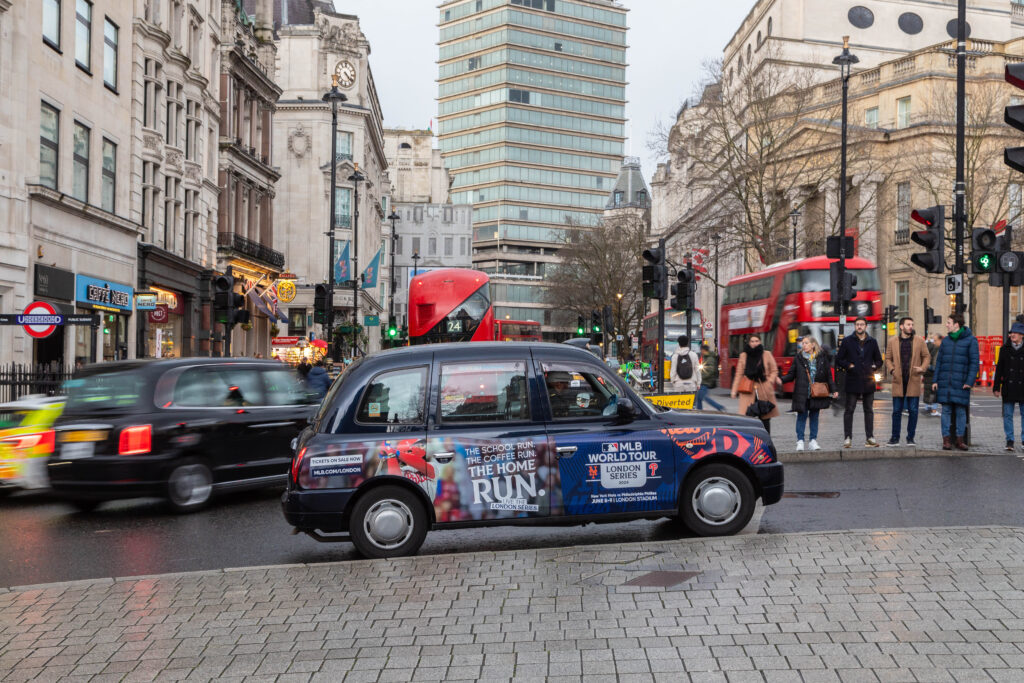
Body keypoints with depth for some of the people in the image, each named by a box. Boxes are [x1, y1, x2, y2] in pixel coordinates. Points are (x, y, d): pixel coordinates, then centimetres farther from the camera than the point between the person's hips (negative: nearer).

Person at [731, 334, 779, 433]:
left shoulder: (767, 355, 7)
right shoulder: (743, 356, 10)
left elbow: (774, 371, 10)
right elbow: (739, 374, 9)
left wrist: (769, 382, -7)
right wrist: (735, 390, 3)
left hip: (764, 391, 0)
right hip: (748, 391, 0)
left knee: (765, 418, 5)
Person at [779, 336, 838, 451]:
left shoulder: (822, 357, 5)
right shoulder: (799, 358, 4)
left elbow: (828, 375, 9)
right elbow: (791, 374, 3)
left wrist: (833, 390, 4)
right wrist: (782, 380, -15)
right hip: (802, 394, -1)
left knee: (814, 416, 7)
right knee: (802, 416, 0)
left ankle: (813, 441, 15)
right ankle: (800, 441, 6)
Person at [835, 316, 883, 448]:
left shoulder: (872, 342, 11)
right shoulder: (847, 341, 4)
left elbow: (879, 360, 19)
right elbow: (839, 360, 5)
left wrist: (874, 367, 2)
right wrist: (848, 366, -8)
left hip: (868, 381, 2)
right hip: (852, 382, -2)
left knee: (869, 410, 6)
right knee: (849, 410, -1)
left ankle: (869, 438, 10)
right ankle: (847, 438, 3)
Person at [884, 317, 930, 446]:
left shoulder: (919, 341, 5)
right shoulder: (892, 341, 6)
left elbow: (926, 356, 11)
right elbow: (888, 358, 11)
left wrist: (922, 368, -7)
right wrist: (891, 370, -5)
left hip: (913, 381, 0)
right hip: (898, 381, 0)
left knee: (913, 411, 2)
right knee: (897, 411, 3)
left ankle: (910, 438, 11)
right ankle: (895, 438, 10)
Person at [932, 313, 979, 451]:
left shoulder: (970, 340, -1)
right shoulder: (946, 340, 11)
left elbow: (974, 362, -4)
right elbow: (939, 361, 14)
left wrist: (970, 381, -11)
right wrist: (935, 380, 7)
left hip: (961, 383, -3)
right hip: (944, 382, 3)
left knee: (961, 411, 2)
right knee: (946, 410, 2)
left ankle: (960, 439, 11)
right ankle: (946, 439, 7)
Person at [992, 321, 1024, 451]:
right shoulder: (1005, 349, 7)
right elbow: (999, 369, 8)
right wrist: (996, 387, 4)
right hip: (1008, 388, 1)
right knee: (1008, 415, 1)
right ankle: (1009, 441, 7)